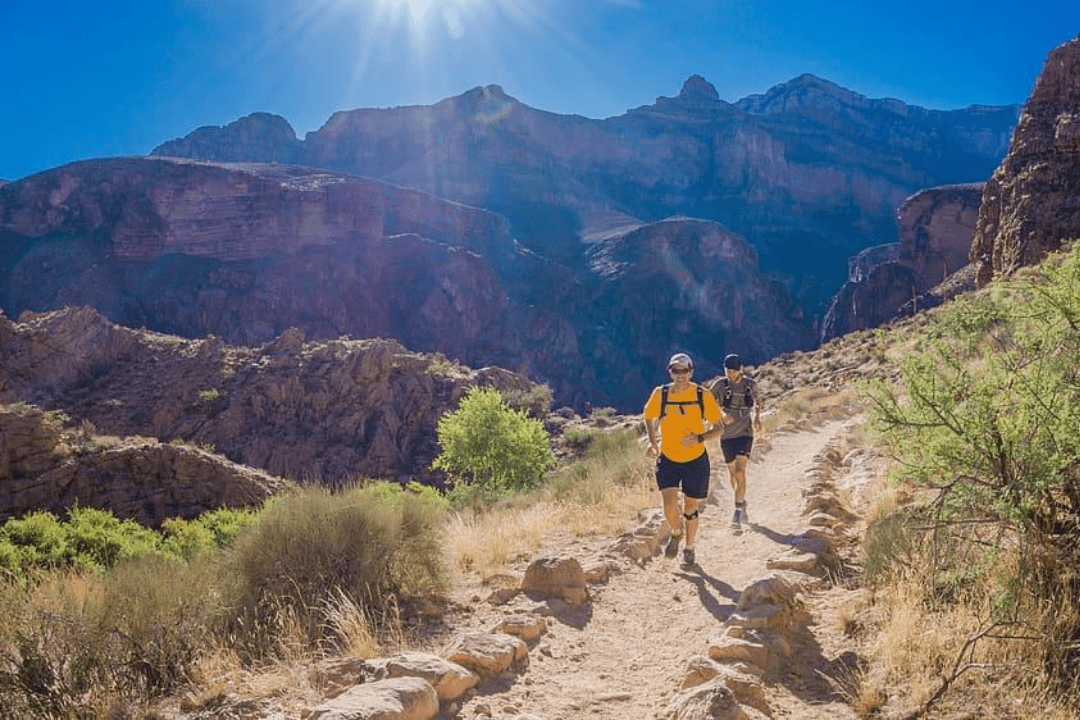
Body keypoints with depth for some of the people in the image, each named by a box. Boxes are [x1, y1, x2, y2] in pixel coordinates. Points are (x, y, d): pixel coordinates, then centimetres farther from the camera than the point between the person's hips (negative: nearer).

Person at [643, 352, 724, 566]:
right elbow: (649, 416, 10)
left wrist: (700, 438, -22)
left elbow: (718, 427, -4)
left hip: (696, 460, 0)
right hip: (668, 459, 0)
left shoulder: (703, 396, -12)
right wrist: (653, 441, -3)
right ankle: (676, 533, 21)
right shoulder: (660, 394, -9)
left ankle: (689, 548, 35)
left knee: (690, 509, 9)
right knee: (669, 506, -14)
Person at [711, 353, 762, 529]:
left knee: (740, 472, -15)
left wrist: (757, 417, 6)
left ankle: (737, 514, -14)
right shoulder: (720, 384, -7)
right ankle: (742, 504, 35)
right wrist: (721, 415, -22)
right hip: (727, 435, 1)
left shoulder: (749, 384, -2)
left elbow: (756, 402, 20)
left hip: (745, 434, -1)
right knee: (733, 474, 12)